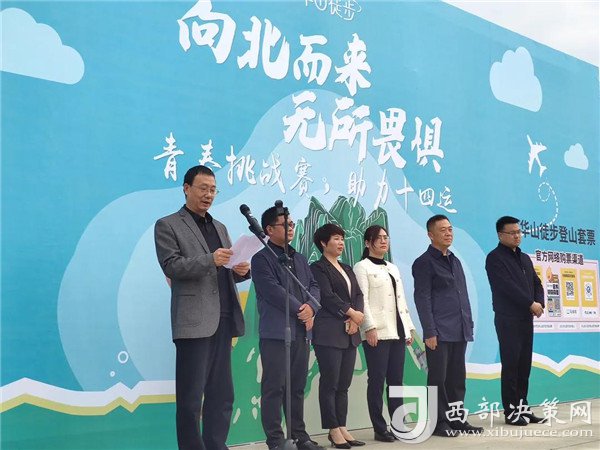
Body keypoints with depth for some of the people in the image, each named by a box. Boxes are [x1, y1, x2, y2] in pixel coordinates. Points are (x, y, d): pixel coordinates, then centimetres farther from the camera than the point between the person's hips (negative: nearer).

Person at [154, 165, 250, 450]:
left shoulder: (219, 227, 22)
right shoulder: (168, 225, 2)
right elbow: (171, 266, -11)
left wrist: (241, 270, -3)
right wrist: (210, 259, -24)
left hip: (223, 319, 7)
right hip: (194, 320, -6)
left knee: (222, 394, 9)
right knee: (191, 397, 0)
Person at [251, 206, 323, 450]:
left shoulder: (300, 259, 19)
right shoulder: (261, 259, -4)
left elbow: (313, 286, 11)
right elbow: (273, 291, -15)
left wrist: (311, 307, -9)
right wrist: (299, 309, -12)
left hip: (301, 332, 7)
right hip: (276, 333, -7)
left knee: (298, 387, 12)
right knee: (274, 388, -2)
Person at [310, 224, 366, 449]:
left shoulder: (347, 269, 20)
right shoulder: (318, 268, -2)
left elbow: (358, 295, 10)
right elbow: (327, 296, -13)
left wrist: (355, 319, -7)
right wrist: (352, 313, -10)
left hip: (349, 333, 7)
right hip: (329, 333, -7)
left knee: (344, 384, 8)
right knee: (329, 383, -3)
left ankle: (342, 428, 13)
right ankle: (333, 430, 3)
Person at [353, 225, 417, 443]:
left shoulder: (393, 268, 20)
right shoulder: (362, 267, -1)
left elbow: (401, 300, 19)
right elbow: (362, 300, -10)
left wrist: (408, 328, 13)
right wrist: (370, 327, -18)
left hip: (397, 331, 7)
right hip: (377, 332, -6)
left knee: (396, 380, 8)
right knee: (377, 381, -3)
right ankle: (380, 429, 3)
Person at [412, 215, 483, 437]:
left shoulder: (455, 260, 18)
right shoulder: (424, 263, -5)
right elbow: (422, 299, -10)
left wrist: (469, 325, 14)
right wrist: (430, 332, -16)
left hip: (459, 332, 7)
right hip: (439, 333, -7)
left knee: (457, 378, 11)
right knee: (438, 379, 0)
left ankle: (457, 419, 20)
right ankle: (439, 422, 8)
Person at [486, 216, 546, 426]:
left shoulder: (525, 258, 18)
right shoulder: (495, 258, -7)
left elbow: (536, 283, 15)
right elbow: (508, 286, -17)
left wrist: (539, 303, -5)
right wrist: (531, 304, -15)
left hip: (526, 319, 7)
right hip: (508, 320, -7)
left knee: (524, 366, 8)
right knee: (510, 366, -4)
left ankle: (522, 407, 15)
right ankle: (511, 411, 1)